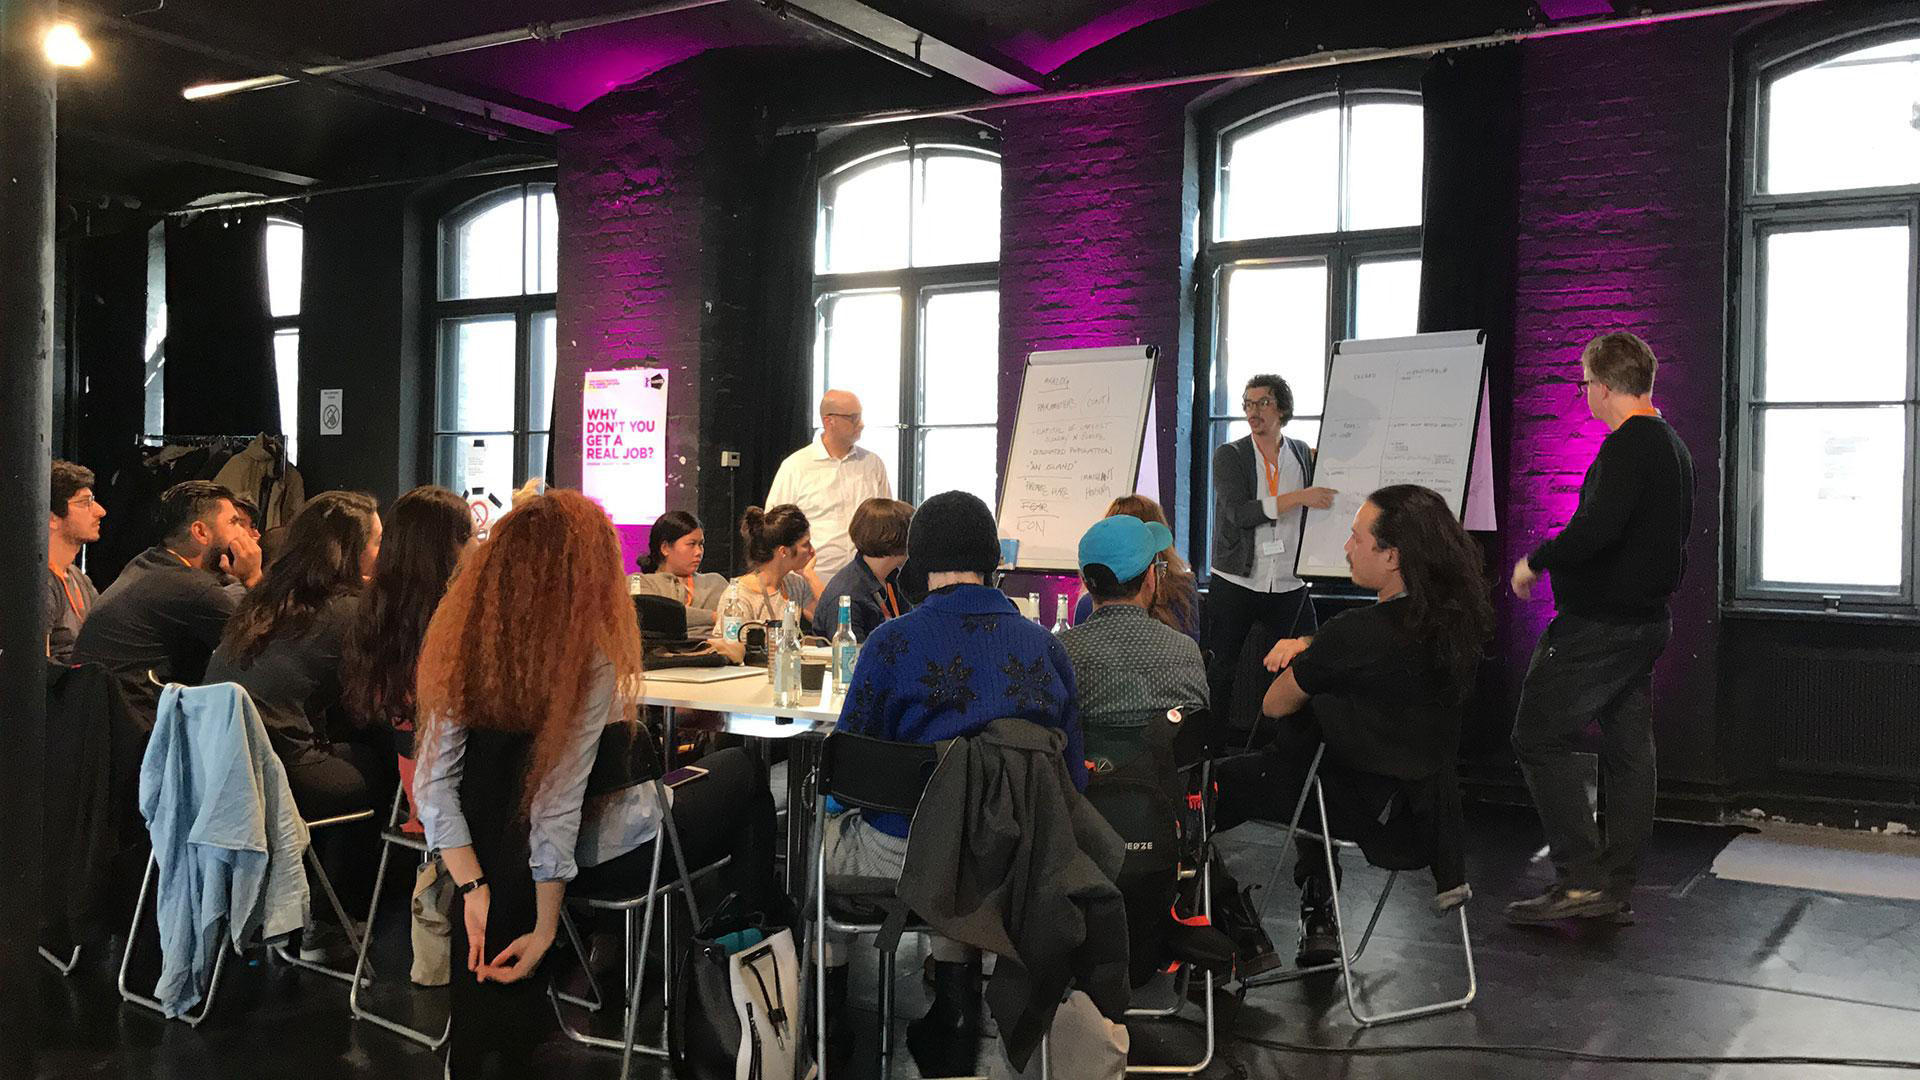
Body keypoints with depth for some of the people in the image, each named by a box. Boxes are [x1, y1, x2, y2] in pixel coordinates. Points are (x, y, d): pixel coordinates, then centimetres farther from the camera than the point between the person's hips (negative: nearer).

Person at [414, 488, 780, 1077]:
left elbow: (434, 785, -10)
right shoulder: (592, 662, -24)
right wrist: (545, 929, -18)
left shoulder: (464, 643, -7)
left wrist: (473, 888, -10)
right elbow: (557, 803, -24)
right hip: (596, 857, -6)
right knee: (742, 770, 18)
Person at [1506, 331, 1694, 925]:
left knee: (1542, 737, -5)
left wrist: (1535, 561, -15)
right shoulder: (1674, 445, 15)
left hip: (1599, 624, -10)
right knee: (1629, 749, 11)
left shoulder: (1626, 446, -17)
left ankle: (1580, 879, -7)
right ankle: (1617, 889, 17)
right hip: (1649, 619, 10)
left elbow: (1598, 528, -28)